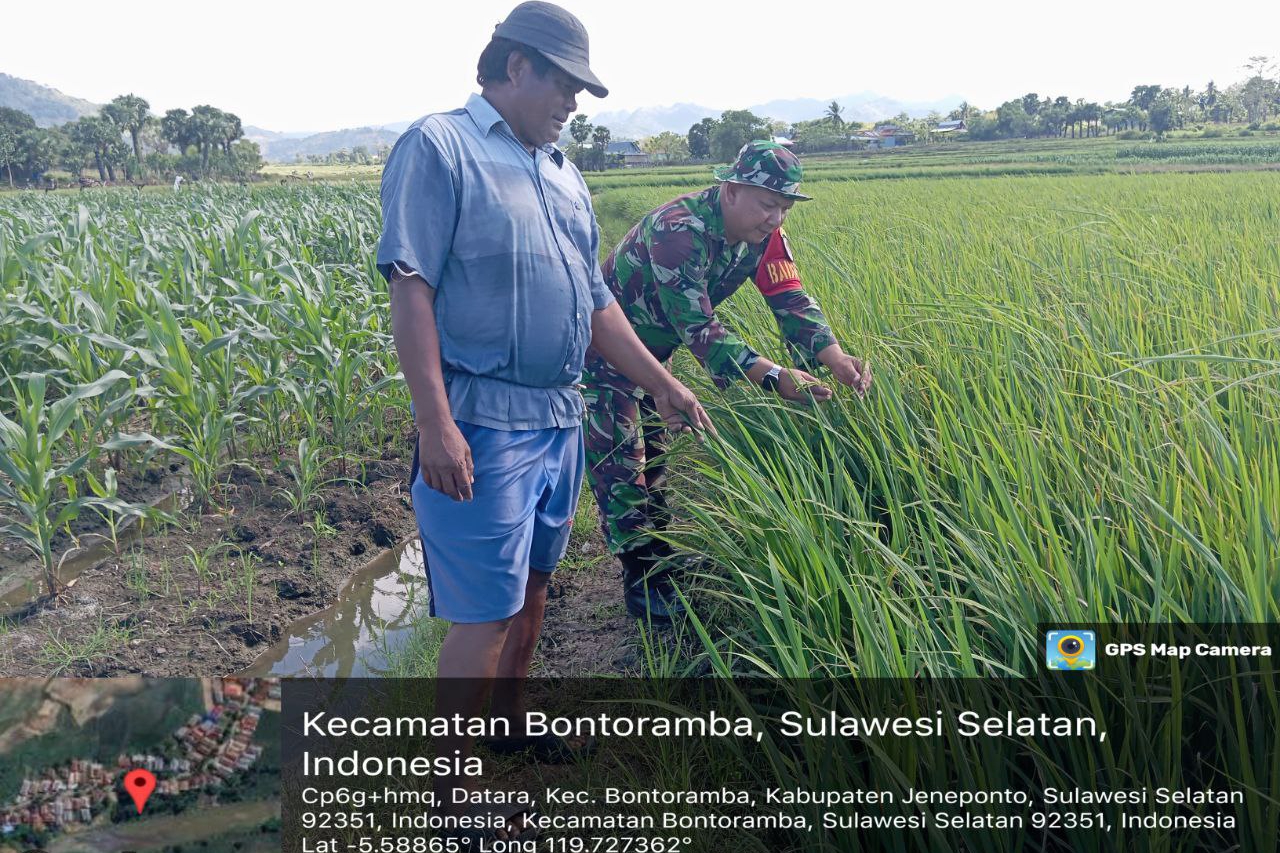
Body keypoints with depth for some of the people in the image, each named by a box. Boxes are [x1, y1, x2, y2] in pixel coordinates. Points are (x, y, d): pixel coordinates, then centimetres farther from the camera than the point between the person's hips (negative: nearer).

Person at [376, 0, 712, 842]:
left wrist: (662, 384, 17)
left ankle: (512, 712, 40)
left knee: (533, 580, 19)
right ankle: (453, 783, 13)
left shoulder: (564, 174, 17)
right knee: (487, 608, -4)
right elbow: (410, 289, -15)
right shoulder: (439, 147, -7)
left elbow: (596, 300, 20)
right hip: (484, 425, -8)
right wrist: (435, 423, -22)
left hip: (561, 419, 8)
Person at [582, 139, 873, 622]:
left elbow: (791, 301, -15)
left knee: (653, 453, 18)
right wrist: (774, 377, -47)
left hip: (650, 352, 8)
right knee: (619, 461, -6)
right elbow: (699, 330, -39)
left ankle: (659, 553, 33)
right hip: (602, 351, -8)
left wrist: (835, 358, -33)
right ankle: (642, 582, 4)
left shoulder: (762, 234, -10)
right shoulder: (679, 232, -35)